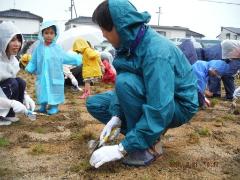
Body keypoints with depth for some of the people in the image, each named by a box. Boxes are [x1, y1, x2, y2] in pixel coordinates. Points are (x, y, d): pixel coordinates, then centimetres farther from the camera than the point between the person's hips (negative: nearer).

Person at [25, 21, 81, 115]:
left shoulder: (57, 48, -1)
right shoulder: (39, 47, 0)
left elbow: (66, 57, 7)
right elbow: (33, 61, 6)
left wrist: (78, 59, 6)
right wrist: (29, 68, -8)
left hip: (54, 76, -1)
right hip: (42, 76, 1)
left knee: (54, 91, 5)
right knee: (43, 90, 12)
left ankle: (54, 106, 20)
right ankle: (43, 105, 29)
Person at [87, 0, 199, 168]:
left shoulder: (156, 52, -32)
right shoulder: (131, 43, -8)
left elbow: (159, 112, -36)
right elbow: (122, 86, 0)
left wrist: (122, 149, -32)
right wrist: (116, 117, -16)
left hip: (178, 105, -7)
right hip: (151, 96, 8)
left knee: (126, 82, -33)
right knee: (94, 103, 3)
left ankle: (150, 145, -15)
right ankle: (138, 133, 5)